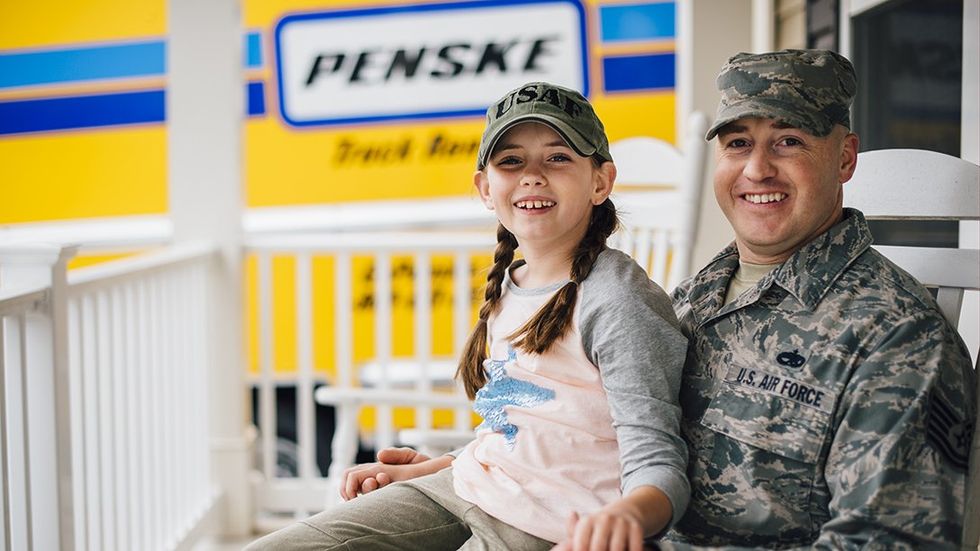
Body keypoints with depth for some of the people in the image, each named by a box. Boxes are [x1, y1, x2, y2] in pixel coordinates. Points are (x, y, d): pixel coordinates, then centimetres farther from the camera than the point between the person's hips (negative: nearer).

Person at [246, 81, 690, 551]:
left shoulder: (620, 301, -15)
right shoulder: (508, 286, 9)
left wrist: (626, 513, -43)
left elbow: (657, 467, -21)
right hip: (462, 489, 7)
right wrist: (412, 472, 18)